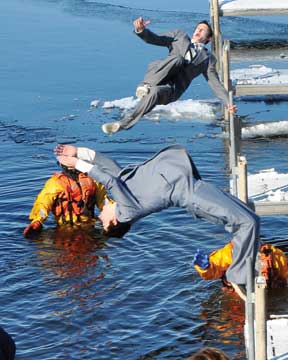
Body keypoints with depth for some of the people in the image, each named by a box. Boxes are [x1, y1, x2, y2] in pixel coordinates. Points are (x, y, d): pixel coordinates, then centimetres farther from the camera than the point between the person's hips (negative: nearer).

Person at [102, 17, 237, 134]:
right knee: (178, 58, -26)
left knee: (155, 92, -35)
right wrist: (141, 30, -6)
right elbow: (154, 39, 16)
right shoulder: (179, 36, 27)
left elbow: (214, 82, 18)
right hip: (155, 79, 1)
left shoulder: (208, 58, 26)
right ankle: (146, 86, -30)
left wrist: (228, 102, 3)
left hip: (171, 90, -1)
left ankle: (124, 124, -33)